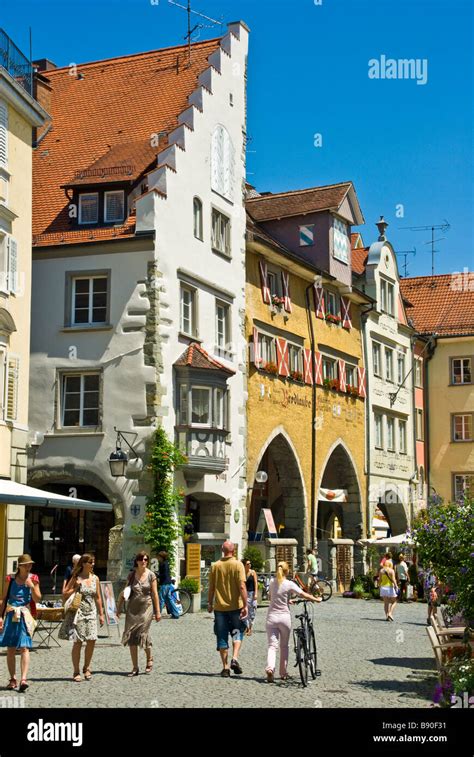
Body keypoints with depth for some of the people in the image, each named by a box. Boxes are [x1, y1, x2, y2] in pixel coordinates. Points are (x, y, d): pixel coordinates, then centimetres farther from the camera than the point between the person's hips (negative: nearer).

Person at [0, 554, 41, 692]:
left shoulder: (33, 579, 4)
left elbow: (37, 599, 2)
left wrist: (32, 586, -12)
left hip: (25, 616, -1)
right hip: (11, 615, 2)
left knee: (24, 648, -12)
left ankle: (23, 679, -19)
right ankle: (12, 679, 14)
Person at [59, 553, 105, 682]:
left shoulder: (95, 578, 9)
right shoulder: (76, 578, -3)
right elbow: (64, 594, -1)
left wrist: (101, 614, 13)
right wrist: (76, 588, -14)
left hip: (91, 613, 4)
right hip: (78, 613, -4)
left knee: (92, 640, -5)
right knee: (78, 642, -2)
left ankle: (86, 668, 15)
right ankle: (76, 672, 8)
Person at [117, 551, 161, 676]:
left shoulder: (151, 575, -1)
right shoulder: (131, 575, 5)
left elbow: (155, 594, 0)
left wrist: (157, 611, -2)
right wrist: (119, 607, 5)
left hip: (146, 608, -3)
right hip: (132, 608, 3)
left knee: (143, 634, -9)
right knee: (131, 636, -1)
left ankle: (149, 659, 20)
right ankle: (135, 668, 7)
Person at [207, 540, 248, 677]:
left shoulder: (215, 566, 1)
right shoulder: (237, 565, -7)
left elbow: (211, 587, 5)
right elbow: (242, 586, -13)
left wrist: (210, 603, 18)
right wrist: (245, 605, -11)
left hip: (220, 606, 2)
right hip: (235, 606, -2)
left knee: (222, 637, 8)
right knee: (237, 632, 14)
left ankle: (225, 667, 9)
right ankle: (235, 659, -7)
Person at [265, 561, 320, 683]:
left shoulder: (272, 582, 5)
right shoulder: (289, 584, -8)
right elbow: (304, 595, -8)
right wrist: (316, 599, 9)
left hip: (271, 617, 2)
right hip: (284, 617, -2)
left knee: (272, 645, -3)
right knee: (284, 646, 15)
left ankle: (270, 668, -27)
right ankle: (283, 673, 21)